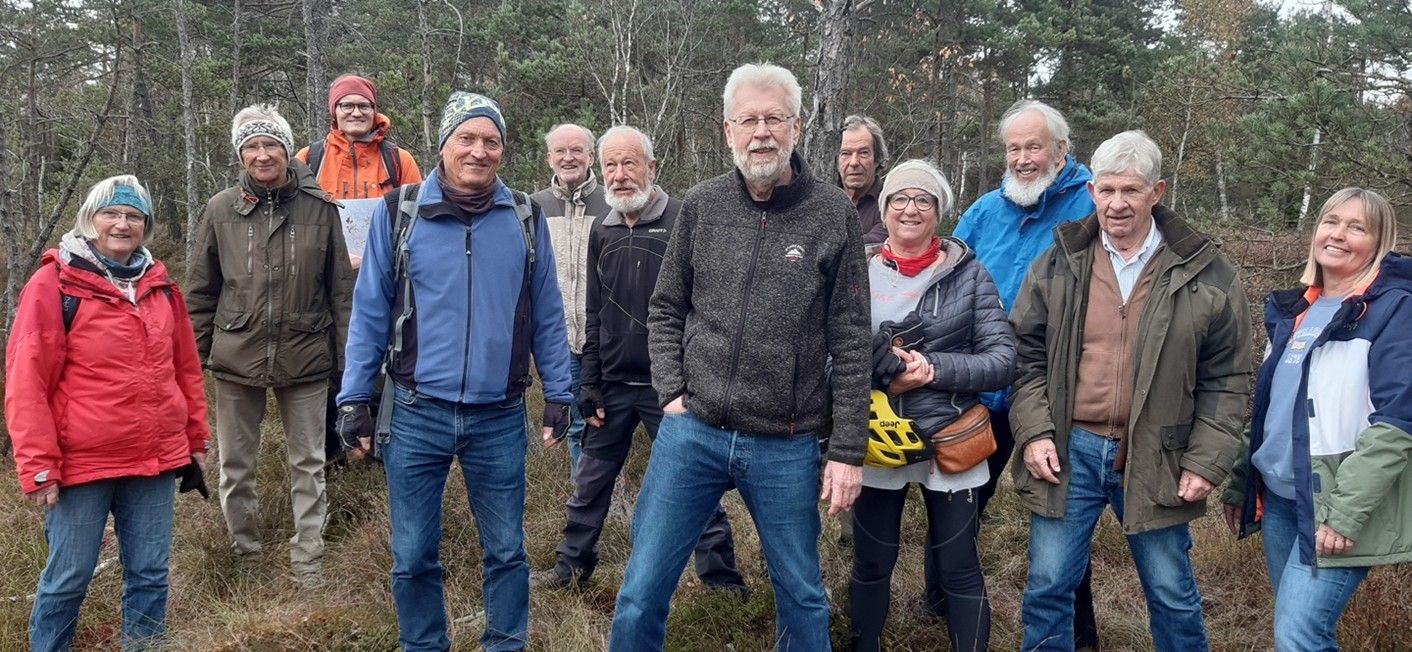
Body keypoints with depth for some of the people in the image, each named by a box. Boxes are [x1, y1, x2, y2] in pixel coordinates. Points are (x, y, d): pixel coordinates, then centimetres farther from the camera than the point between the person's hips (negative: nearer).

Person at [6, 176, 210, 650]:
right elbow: (26, 381, -9)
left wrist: (196, 437, 16)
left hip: (156, 459, 5)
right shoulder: (54, 283, -6)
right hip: (83, 464, -4)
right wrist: (38, 466, -12)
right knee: (68, 579, 7)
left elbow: (186, 368, 16)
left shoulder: (159, 284, 10)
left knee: (150, 574, 10)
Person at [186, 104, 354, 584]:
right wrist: (195, 356, 4)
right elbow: (200, 291, 7)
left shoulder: (319, 208, -3)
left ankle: (308, 563, 17)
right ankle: (246, 555, 29)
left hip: (305, 359, -1)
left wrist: (347, 356, -1)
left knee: (308, 465, 7)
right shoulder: (221, 210, 0)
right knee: (235, 467, 12)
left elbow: (341, 288, 1)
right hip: (236, 358, 2)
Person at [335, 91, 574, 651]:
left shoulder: (525, 217, 2)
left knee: (506, 551, 12)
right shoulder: (397, 213, -3)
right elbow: (369, 312, 0)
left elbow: (546, 315, 6)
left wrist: (558, 393, 5)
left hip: (500, 417, 1)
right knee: (413, 557, 10)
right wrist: (354, 398, -2)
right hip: (416, 414, -1)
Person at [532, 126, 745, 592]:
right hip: (613, 385, 6)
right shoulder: (602, 232, 9)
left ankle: (722, 580, 17)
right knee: (591, 483, 16)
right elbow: (594, 316, 15)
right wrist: (589, 384, 11)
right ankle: (571, 566, 33)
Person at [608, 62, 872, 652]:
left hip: (786, 447, -1)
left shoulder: (833, 215, -4)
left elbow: (850, 343, -2)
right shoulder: (701, 205, 3)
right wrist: (672, 391, -2)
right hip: (692, 433, 2)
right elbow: (665, 310, 12)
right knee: (640, 597, 6)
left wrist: (847, 450, -4)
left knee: (802, 598, 13)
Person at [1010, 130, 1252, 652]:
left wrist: (1206, 462, -4)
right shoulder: (1057, 264, 1)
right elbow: (1027, 355, 5)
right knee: (1048, 588, 9)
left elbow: (1226, 381, 1)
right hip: (1069, 451, 1)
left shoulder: (1207, 273, -2)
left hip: (1155, 460, 0)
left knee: (1173, 596, 14)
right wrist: (1034, 433, -5)